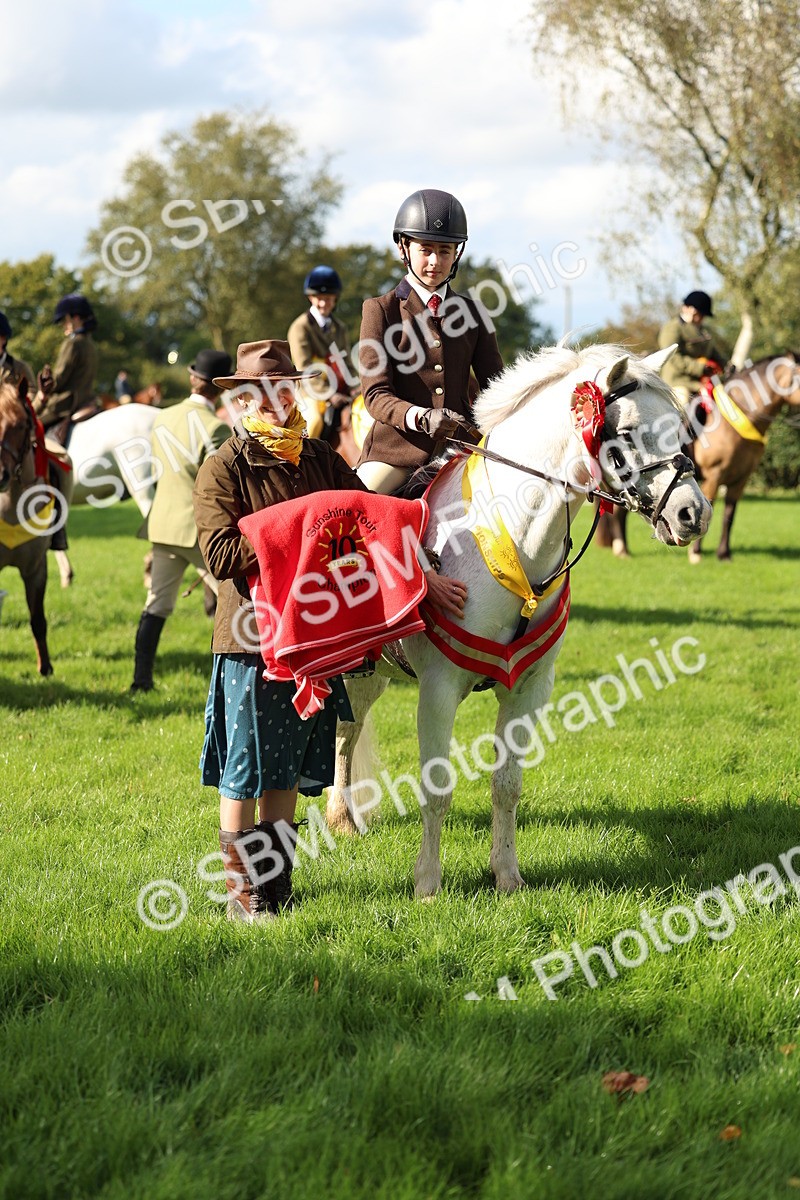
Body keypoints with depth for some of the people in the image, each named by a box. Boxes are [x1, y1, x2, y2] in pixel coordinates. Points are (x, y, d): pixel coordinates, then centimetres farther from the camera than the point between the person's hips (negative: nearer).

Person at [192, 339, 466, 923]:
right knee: (244, 773, 1)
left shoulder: (320, 458, 11)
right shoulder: (224, 468, -6)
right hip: (252, 638, -5)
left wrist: (426, 575, 4)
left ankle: (276, 885, 22)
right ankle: (242, 892, 12)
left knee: (288, 773, 12)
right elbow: (220, 555, -16)